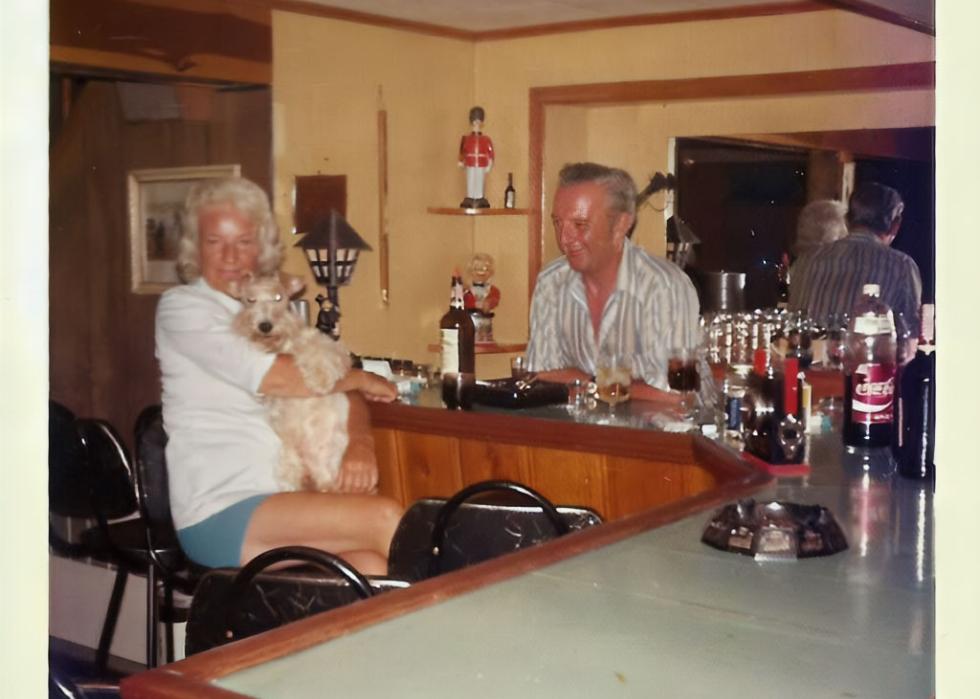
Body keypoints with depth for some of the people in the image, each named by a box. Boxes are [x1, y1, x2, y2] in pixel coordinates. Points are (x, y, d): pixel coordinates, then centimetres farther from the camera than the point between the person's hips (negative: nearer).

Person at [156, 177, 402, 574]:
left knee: (372, 566, -25)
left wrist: (360, 441, -8)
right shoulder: (181, 307, -1)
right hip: (219, 513, -6)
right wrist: (358, 379, 0)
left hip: (282, 500, 6)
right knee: (385, 518, -24)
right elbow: (275, 378, -15)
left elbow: (342, 392, 14)